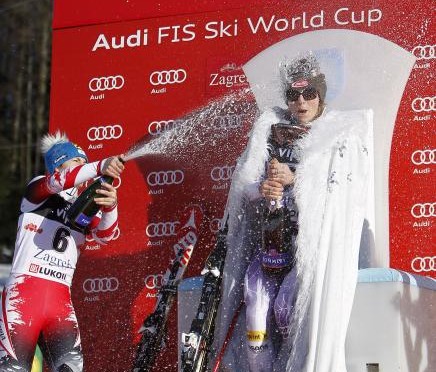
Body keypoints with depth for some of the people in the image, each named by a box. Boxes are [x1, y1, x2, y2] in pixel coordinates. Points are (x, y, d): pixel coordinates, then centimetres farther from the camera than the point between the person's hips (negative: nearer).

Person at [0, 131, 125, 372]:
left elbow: (104, 234, -2)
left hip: (61, 301, 3)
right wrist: (100, 167, -29)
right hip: (24, 292, -3)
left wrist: (110, 207, -25)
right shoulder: (37, 191, 9)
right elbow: (59, 181, -14)